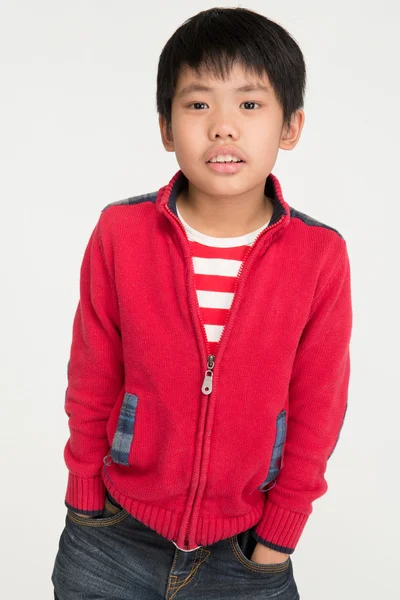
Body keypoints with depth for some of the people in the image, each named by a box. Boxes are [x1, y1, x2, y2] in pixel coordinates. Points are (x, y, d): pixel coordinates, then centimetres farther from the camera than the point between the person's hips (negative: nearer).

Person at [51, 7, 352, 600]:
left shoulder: (320, 255, -13)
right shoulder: (120, 232, -12)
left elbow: (317, 409, -5)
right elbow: (91, 383, -2)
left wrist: (279, 535, -1)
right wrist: (85, 498, 5)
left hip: (245, 551, 0)